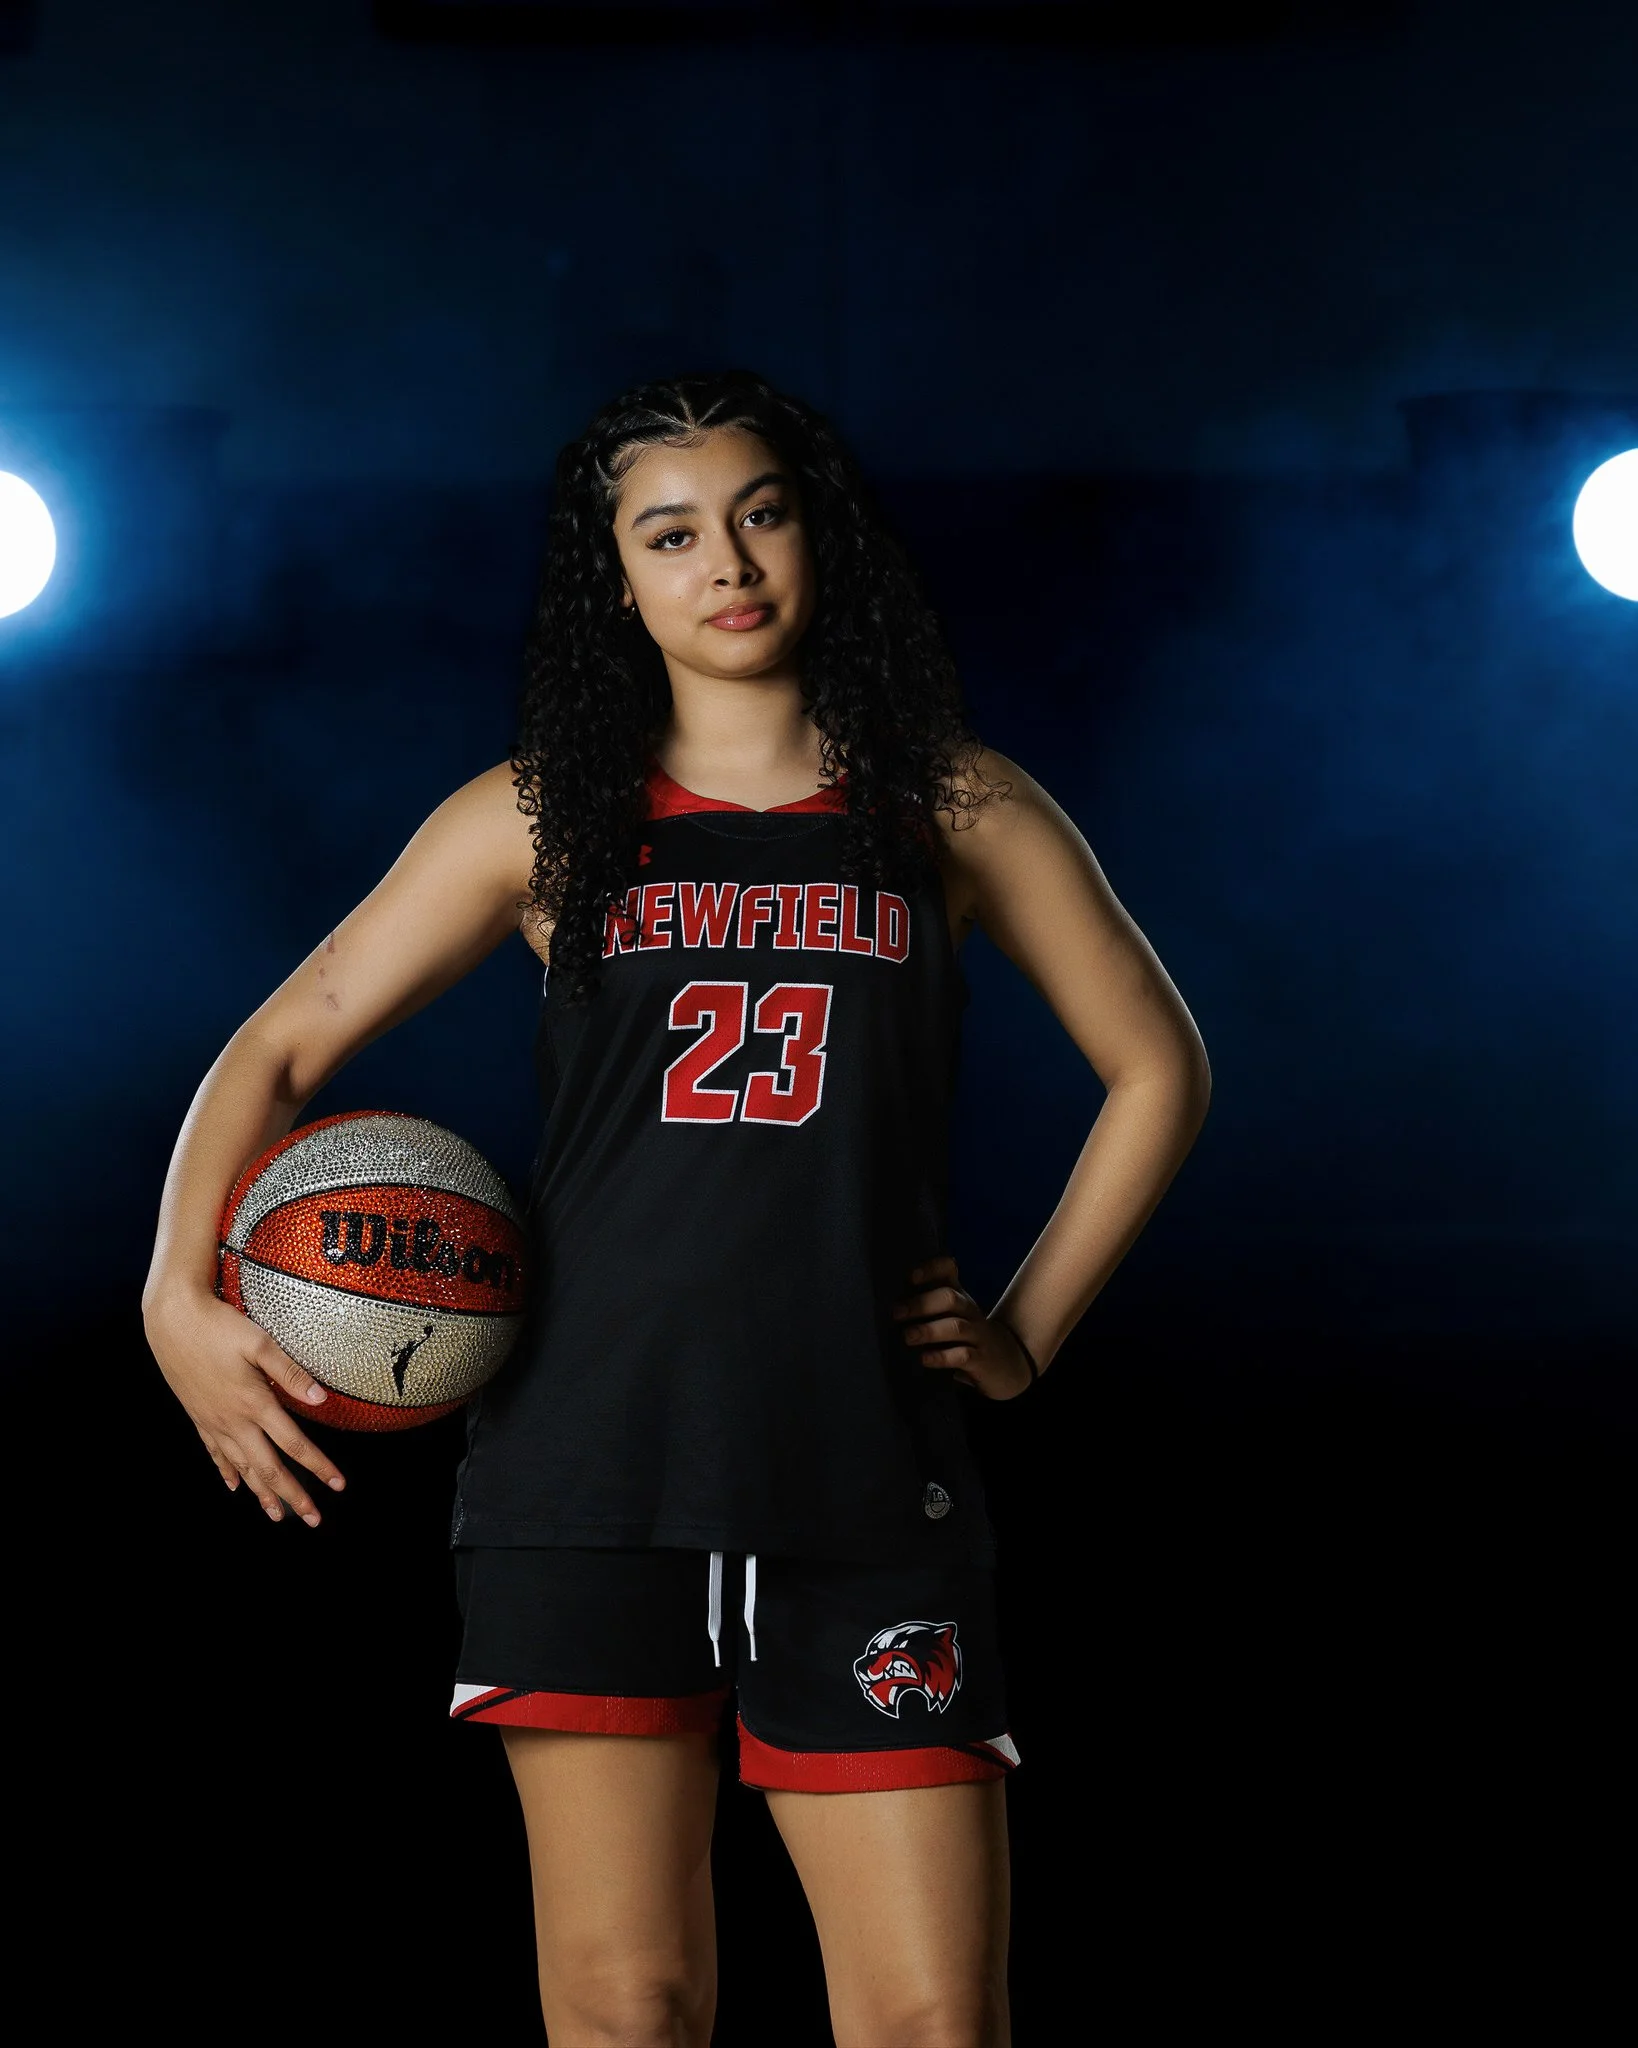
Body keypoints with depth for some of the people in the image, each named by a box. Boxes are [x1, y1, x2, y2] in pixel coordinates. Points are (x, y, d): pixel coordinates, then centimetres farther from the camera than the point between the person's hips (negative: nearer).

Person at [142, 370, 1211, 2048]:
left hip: (864, 1487, 0)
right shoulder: (543, 821, 9)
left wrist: (1027, 1332, 9)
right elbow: (279, 1046, 10)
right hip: (587, 1472, 0)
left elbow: (1156, 1066, 18)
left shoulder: (952, 810, 10)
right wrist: (181, 1296, -6)